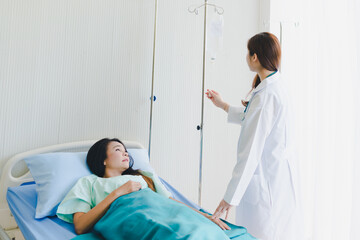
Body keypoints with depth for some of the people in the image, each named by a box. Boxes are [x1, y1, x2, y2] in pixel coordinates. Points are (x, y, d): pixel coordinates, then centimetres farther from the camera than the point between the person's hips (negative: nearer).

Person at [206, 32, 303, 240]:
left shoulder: (266, 96, -24)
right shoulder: (275, 86, 7)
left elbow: (251, 152, -25)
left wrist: (231, 197, -19)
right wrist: (223, 105, 33)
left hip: (268, 182, -10)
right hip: (278, 174, 10)